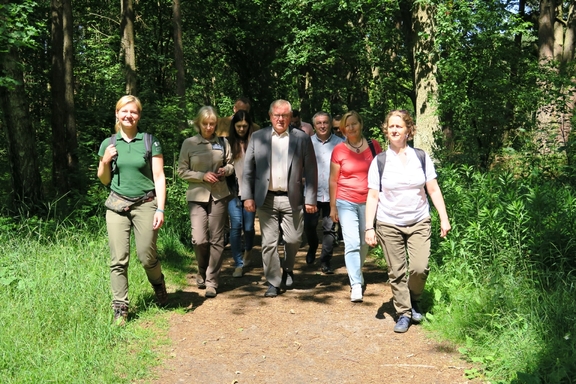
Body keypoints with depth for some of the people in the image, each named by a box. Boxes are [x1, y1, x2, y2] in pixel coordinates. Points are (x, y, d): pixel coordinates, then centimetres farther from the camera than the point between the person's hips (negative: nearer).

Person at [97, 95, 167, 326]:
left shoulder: (150, 142, 0)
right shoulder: (108, 144, 8)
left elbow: (159, 177, -2)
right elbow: (104, 180, 16)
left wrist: (160, 209, -10)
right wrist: (105, 162, -4)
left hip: (145, 205, -2)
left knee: (146, 257, 0)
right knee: (118, 260, -2)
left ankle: (158, 283, 32)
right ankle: (120, 308, 7)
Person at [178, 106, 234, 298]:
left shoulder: (223, 143, 4)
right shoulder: (189, 143, -1)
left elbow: (230, 164, 16)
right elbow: (182, 171, 1)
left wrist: (225, 170, -7)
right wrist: (202, 176, -13)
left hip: (219, 195, 2)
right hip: (197, 196, -1)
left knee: (216, 240, 3)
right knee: (199, 239, -8)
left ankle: (211, 282, 14)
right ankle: (202, 272, 22)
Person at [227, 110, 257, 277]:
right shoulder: (228, 143, 3)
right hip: (233, 191, 0)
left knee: (248, 226, 6)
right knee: (236, 226, -5)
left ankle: (248, 252, 37)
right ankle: (238, 264, 5)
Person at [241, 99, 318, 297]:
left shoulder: (302, 138, 1)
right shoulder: (257, 137, 5)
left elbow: (311, 171, 1)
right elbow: (248, 168, 5)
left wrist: (311, 199, -4)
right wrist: (248, 196, -1)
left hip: (292, 199, 0)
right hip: (266, 199, 1)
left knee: (293, 240, 5)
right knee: (269, 242, 3)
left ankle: (287, 270, 35)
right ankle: (273, 282, 15)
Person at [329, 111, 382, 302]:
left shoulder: (373, 146, 2)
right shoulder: (339, 150, -1)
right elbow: (333, 180, 3)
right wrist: (333, 207, 3)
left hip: (368, 202, 2)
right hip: (346, 202, -2)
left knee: (364, 243, 12)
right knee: (352, 243, -11)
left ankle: (357, 273, 35)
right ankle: (356, 285, -9)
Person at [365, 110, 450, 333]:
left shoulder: (421, 157, 2)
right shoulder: (379, 161, -1)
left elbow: (433, 190, 4)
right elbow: (373, 196, -2)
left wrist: (444, 218, -1)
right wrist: (369, 227, -7)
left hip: (419, 222, 0)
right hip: (389, 224, 0)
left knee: (420, 268, -10)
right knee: (396, 272, 2)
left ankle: (414, 300, 20)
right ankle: (403, 313, 19)